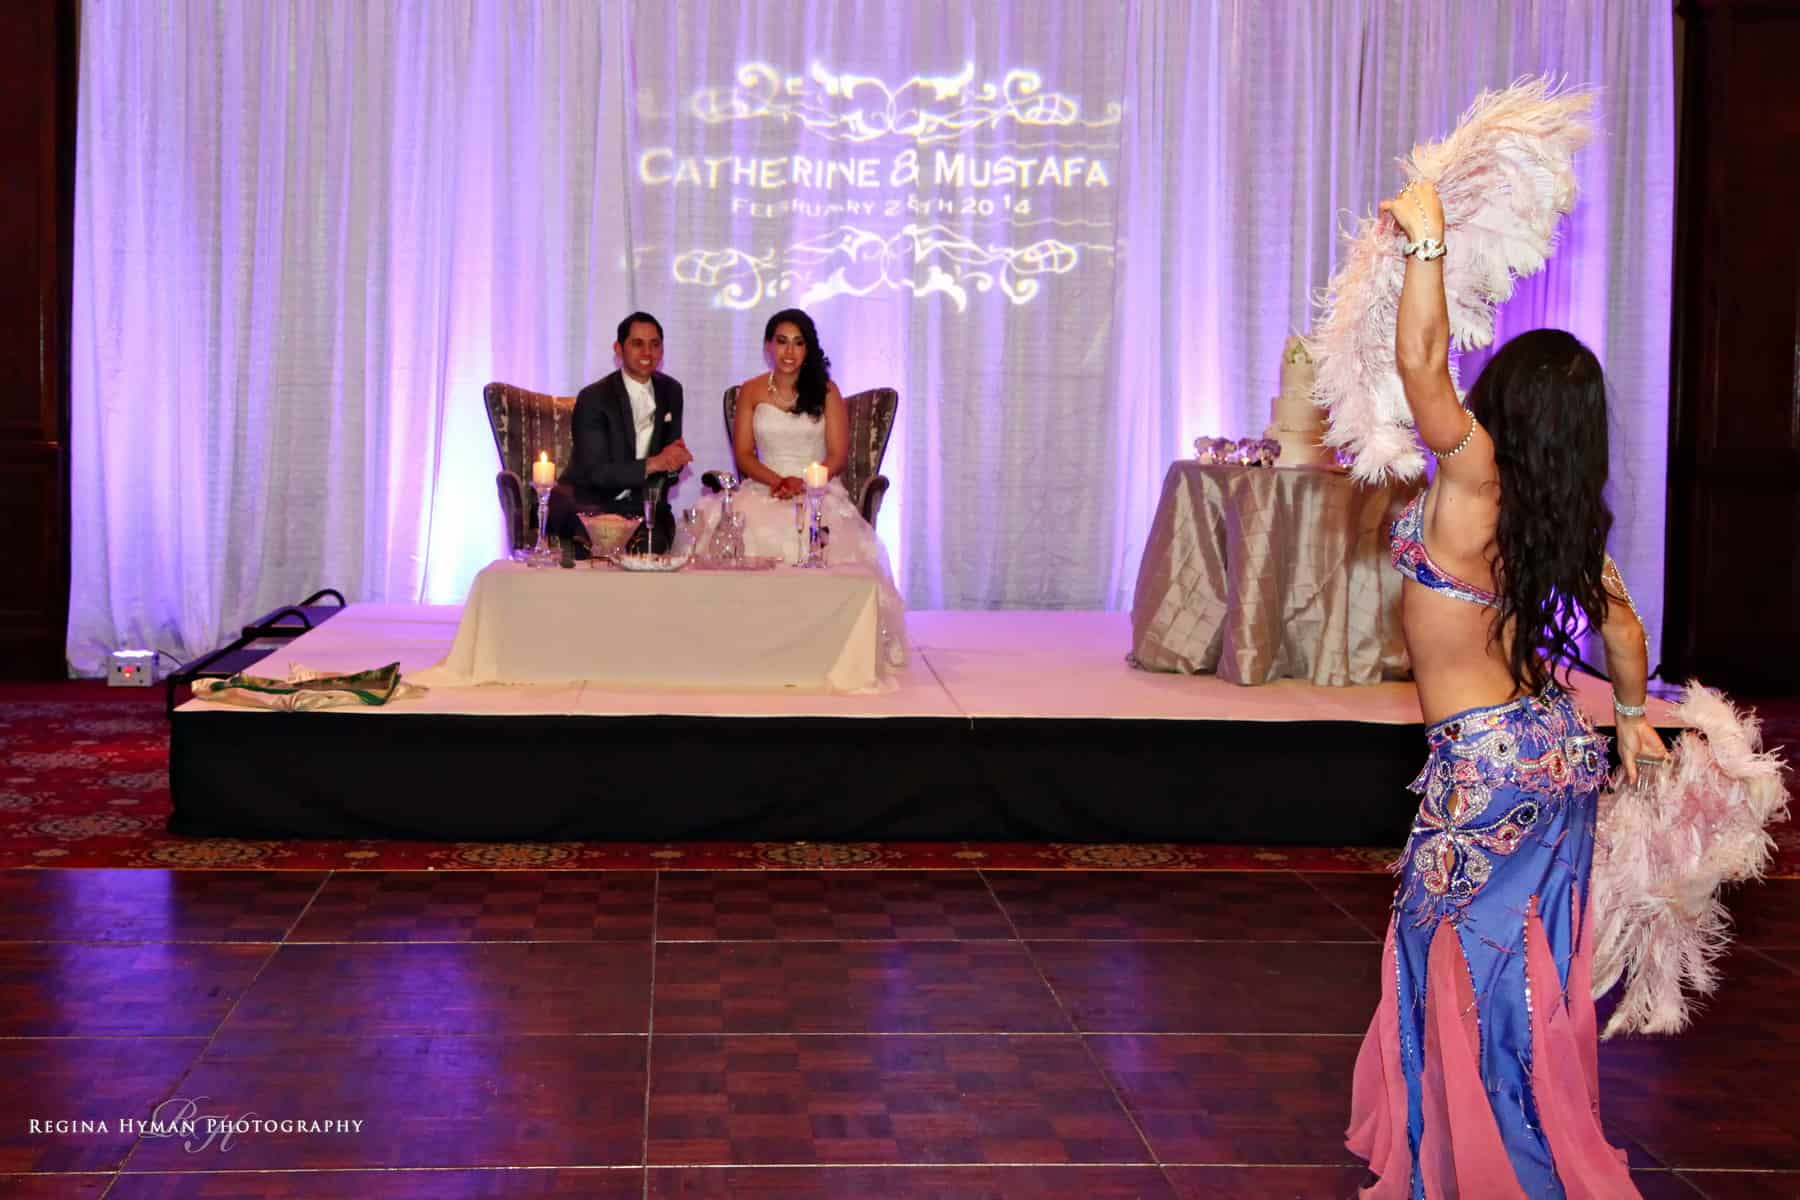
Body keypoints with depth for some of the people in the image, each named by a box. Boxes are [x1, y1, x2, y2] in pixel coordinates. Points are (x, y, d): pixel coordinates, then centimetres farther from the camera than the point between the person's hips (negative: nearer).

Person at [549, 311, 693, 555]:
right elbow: (595, 472, -17)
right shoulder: (593, 399, -11)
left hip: (638, 503, 5)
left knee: (662, 526, -29)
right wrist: (653, 464, -27)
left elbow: (672, 450, 13)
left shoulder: (671, 392, 8)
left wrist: (673, 460, -13)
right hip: (586, 502, -5)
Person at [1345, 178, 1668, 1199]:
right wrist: (1633, 714, 26)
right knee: (1528, 965, 17)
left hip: (1486, 760, -8)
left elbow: (1419, 360, -28)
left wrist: (1428, 242, -20)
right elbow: (1624, 628, 12)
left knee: (1477, 969, 4)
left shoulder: (1475, 474, -17)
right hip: (1555, 745, 8)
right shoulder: (1572, 517, 3)